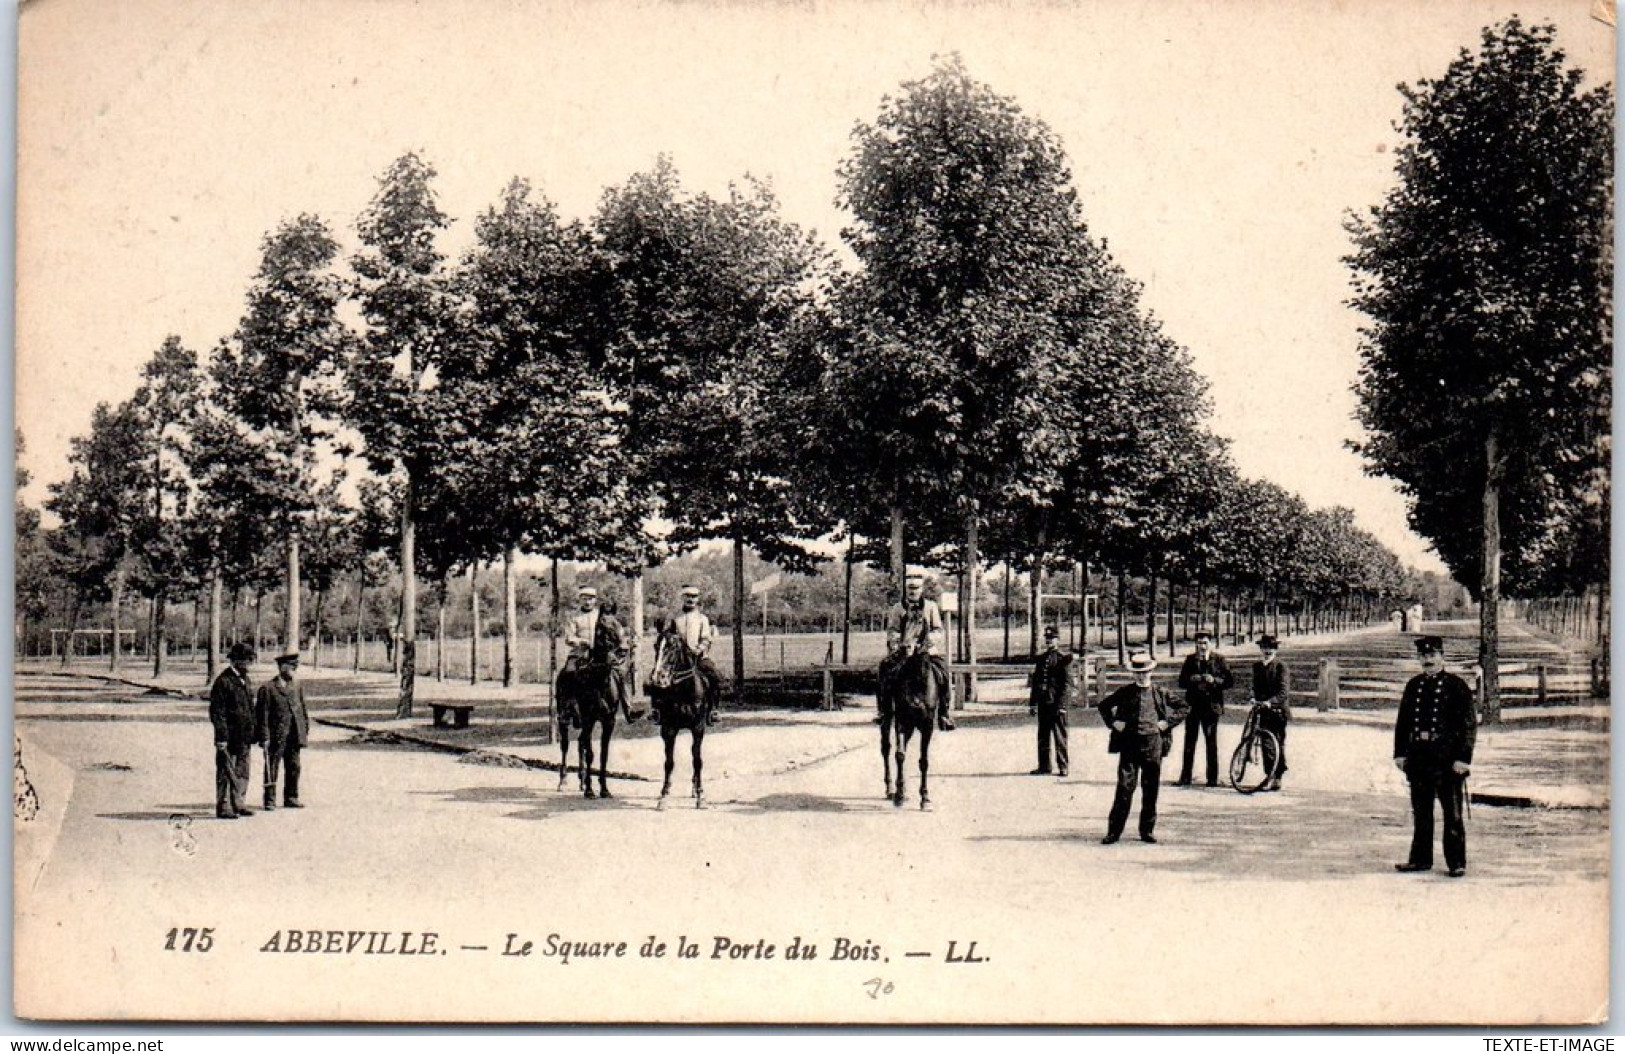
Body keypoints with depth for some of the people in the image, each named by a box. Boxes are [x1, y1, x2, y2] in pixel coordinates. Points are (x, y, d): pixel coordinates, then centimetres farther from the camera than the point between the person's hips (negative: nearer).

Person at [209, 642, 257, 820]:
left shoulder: (245, 680, 15)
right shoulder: (223, 681, -11)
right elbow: (216, 712, -14)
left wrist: (252, 733, 18)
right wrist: (221, 737, -18)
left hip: (244, 738, 8)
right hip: (229, 737, -8)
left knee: (242, 772, 12)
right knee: (226, 772, -2)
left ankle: (238, 803, 20)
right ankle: (223, 807, 2)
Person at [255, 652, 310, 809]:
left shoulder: (298, 687, 12)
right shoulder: (267, 689, -7)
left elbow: (303, 710, 17)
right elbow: (263, 715, -8)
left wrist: (306, 730, 12)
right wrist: (264, 737, -12)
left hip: (294, 736, 5)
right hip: (275, 737, -5)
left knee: (294, 768, 9)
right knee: (272, 769, 1)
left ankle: (291, 798, 20)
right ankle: (270, 800, 8)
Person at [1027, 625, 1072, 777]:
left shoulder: (1064, 658, -4)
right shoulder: (1041, 659, 15)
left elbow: (1067, 683, -9)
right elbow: (1035, 682, 18)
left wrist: (1061, 704, -15)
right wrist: (1032, 703, 13)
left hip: (1057, 703, -6)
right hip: (1043, 703, 6)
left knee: (1060, 736, -3)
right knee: (1043, 736, 10)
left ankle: (1062, 767, 1)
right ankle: (1044, 766, 18)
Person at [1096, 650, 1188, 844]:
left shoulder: (1161, 693, 7)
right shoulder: (1124, 692, 7)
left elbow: (1183, 707, 15)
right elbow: (1103, 705, 19)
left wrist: (1167, 722, 3)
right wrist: (1112, 723, 6)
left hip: (1153, 743, 1)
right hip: (1129, 742, -1)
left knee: (1150, 790, 5)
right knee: (1124, 788, -5)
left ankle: (1147, 830, 15)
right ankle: (1114, 831, -2)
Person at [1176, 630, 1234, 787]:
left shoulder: (1219, 660, 2)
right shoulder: (1190, 660, 8)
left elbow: (1230, 681, -1)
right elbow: (1181, 682, 9)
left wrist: (1214, 681, -16)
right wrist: (1192, 680, -12)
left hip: (1211, 706, -2)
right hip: (1192, 705, 2)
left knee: (1211, 743, 2)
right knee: (1189, 742, 4)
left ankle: (1213, 778, 8)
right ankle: (1185, 777, 9)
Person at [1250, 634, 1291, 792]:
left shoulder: (1281, 666, -5)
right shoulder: (1257, 667, 12)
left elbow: (1284, 690, -14)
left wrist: (1270, 702, -29)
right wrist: (1255, 699, -3)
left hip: (1278, 710, -3)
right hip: (1264, 711, 4)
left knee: (1279, 744, 3)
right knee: (1267, 743, -7)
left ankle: (1277, 777, 9)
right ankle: (1271, 777, -6)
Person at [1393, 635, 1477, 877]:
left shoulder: (1456, 685, -3)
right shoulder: (1413, 685, 12)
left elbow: (1469, 724, -6)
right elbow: (1403, 721, 17)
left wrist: (1463, 758, -12)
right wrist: (1400, 753, 10)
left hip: (1447, 757, -5)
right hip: (1418, 755, 5)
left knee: (1452, 813, 0)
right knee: (1421, 812, 11)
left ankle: (1457, 863, 5)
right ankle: (1421, 859, 20)